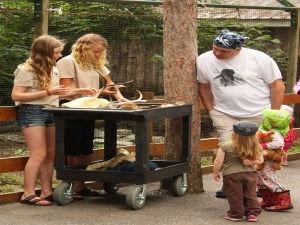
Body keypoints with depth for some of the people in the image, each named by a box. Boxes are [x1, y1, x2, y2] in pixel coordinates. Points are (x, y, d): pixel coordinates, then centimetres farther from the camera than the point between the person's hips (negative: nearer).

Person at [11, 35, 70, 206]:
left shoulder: (54, 70, 14)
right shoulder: (26, 70, -10)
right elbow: (16, 96, -16)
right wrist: (48, 92, -20)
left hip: (52, 113, 8)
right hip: (32, 112, -8)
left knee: (51, 155, 4)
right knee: (39, 154, -12)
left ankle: (47, 192, 9)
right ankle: (28, 194, -9)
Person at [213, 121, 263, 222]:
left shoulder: (225, 146, -11)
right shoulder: (256, 148, -1)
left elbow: (218, 161, -8)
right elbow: (260, 160, 5)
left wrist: (215, 173, 5)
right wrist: (252, 162, -5)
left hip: (232, 175, -3)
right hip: (250, 174, 3)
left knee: (235, 196, 7)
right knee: (250, 195, 14)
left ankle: (236, 214, 13)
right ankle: (253, 213, 16)